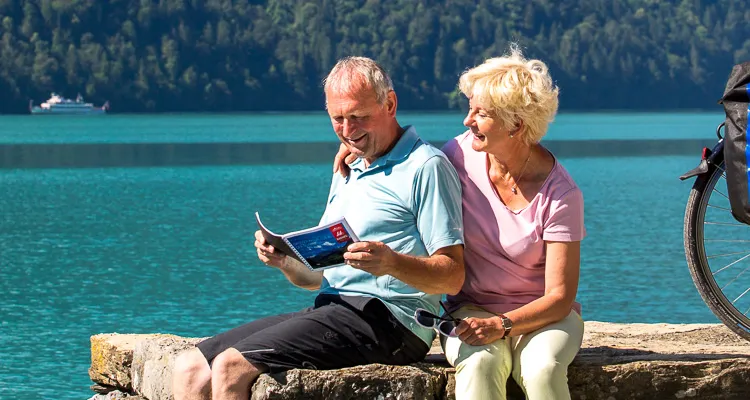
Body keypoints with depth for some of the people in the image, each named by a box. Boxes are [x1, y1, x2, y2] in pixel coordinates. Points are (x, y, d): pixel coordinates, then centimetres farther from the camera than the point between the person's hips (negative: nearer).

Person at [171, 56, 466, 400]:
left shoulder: (424, 166, -3)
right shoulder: (347, 175, 25)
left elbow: (453, 277, -11)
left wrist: (393, 263, -29)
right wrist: (285, 261, 2)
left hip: (384, 318, -9)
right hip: (329, 311, 9)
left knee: (231, 367, -24)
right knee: (191, 369, -5)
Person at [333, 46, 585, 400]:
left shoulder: (560, 194, -14)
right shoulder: (463, 153, -4)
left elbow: (559, 298, -13)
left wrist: (501, 325, -29)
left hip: (540, 315, -2)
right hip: (472, 310, 2)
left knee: (543, 369, -36)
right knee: (480, 363, -35)